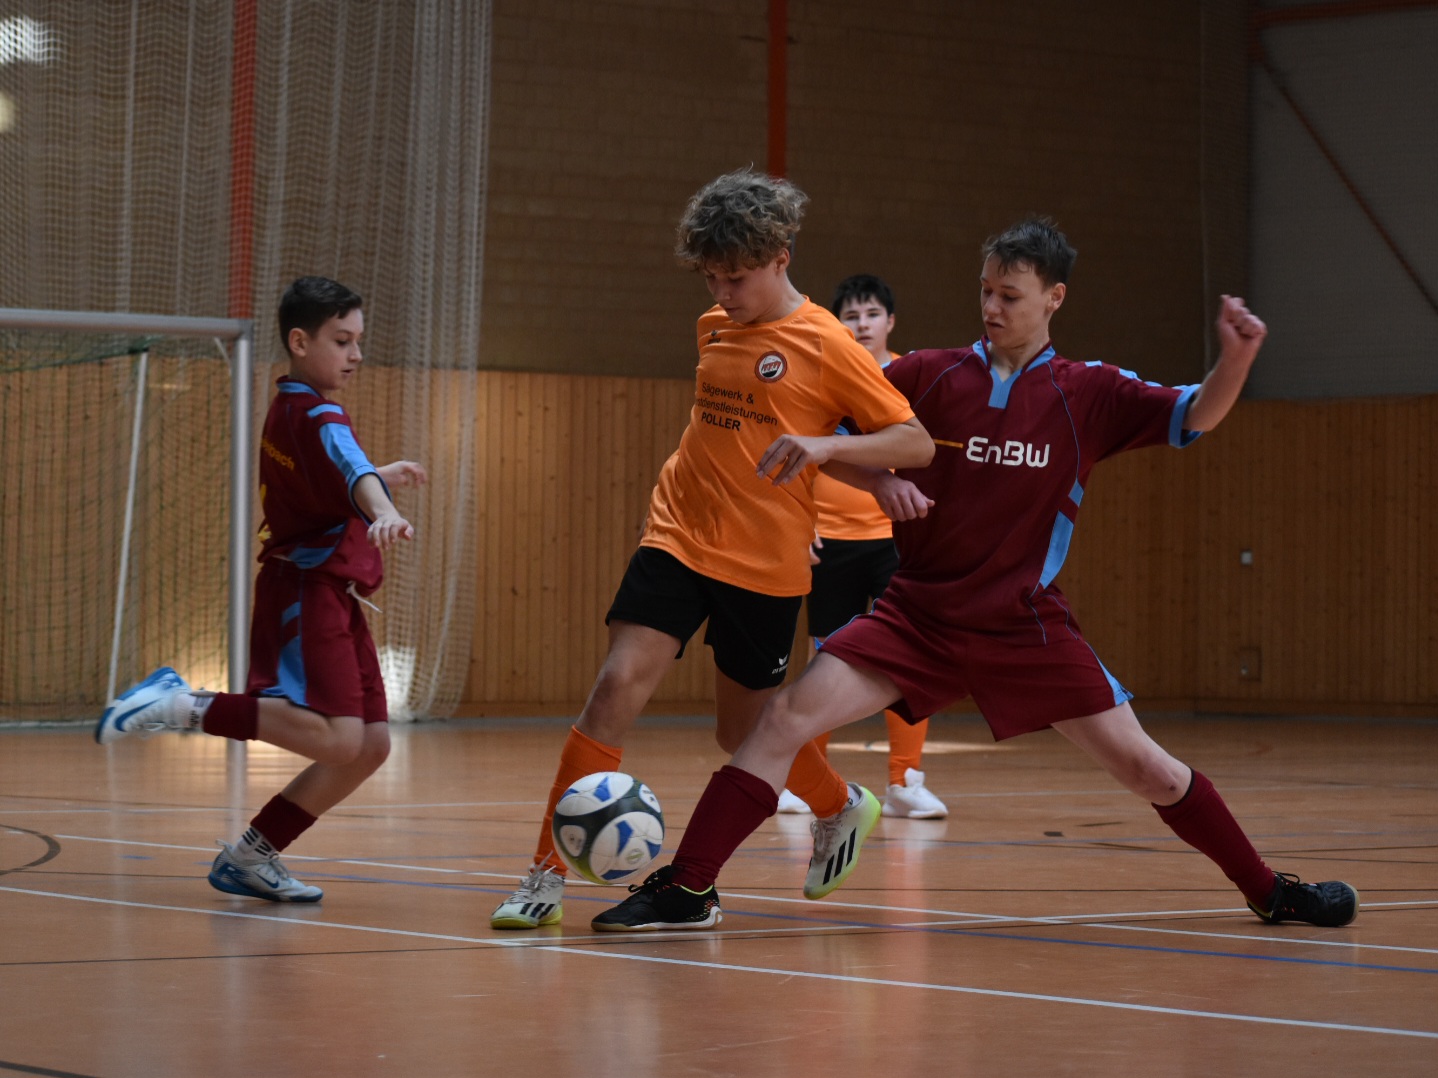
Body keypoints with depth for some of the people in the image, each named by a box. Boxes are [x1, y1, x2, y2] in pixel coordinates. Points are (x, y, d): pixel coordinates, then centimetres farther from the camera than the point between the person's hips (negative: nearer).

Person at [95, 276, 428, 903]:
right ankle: (183, 707, -15)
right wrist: (383, 510, -53)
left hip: (331, 598, 10)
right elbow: (349, 466, -35)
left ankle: (252, 858, 8)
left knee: (370, 745, 3)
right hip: (308, 589, -10)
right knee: (335, 738, -24)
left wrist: (382, 476, 43)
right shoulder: (316, 415, -12)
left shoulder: (284, 411, 18)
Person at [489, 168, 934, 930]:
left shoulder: (825, 346, -8)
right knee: (617, 687, -15)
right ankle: (546, 877, -13)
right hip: (677, 541, 4)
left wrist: (828, 445, -24)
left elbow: (915, 443, -10)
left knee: (743, 733, 8)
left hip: (764, 565, -3)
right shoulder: (713, 328, 9)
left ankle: (840, 807, 41)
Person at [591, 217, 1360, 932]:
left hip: (1025, 624, -1)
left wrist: (1238, 357, -25)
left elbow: (1194, 416, -6)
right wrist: (878, 482, -13)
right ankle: (685, 889, -14)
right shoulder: (928, 376, 2)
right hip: (917, 610, 1)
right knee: (786, 717, -16)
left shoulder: (1090, 393, 1)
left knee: (1140, 764, -2)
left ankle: (1268, 892, 17)